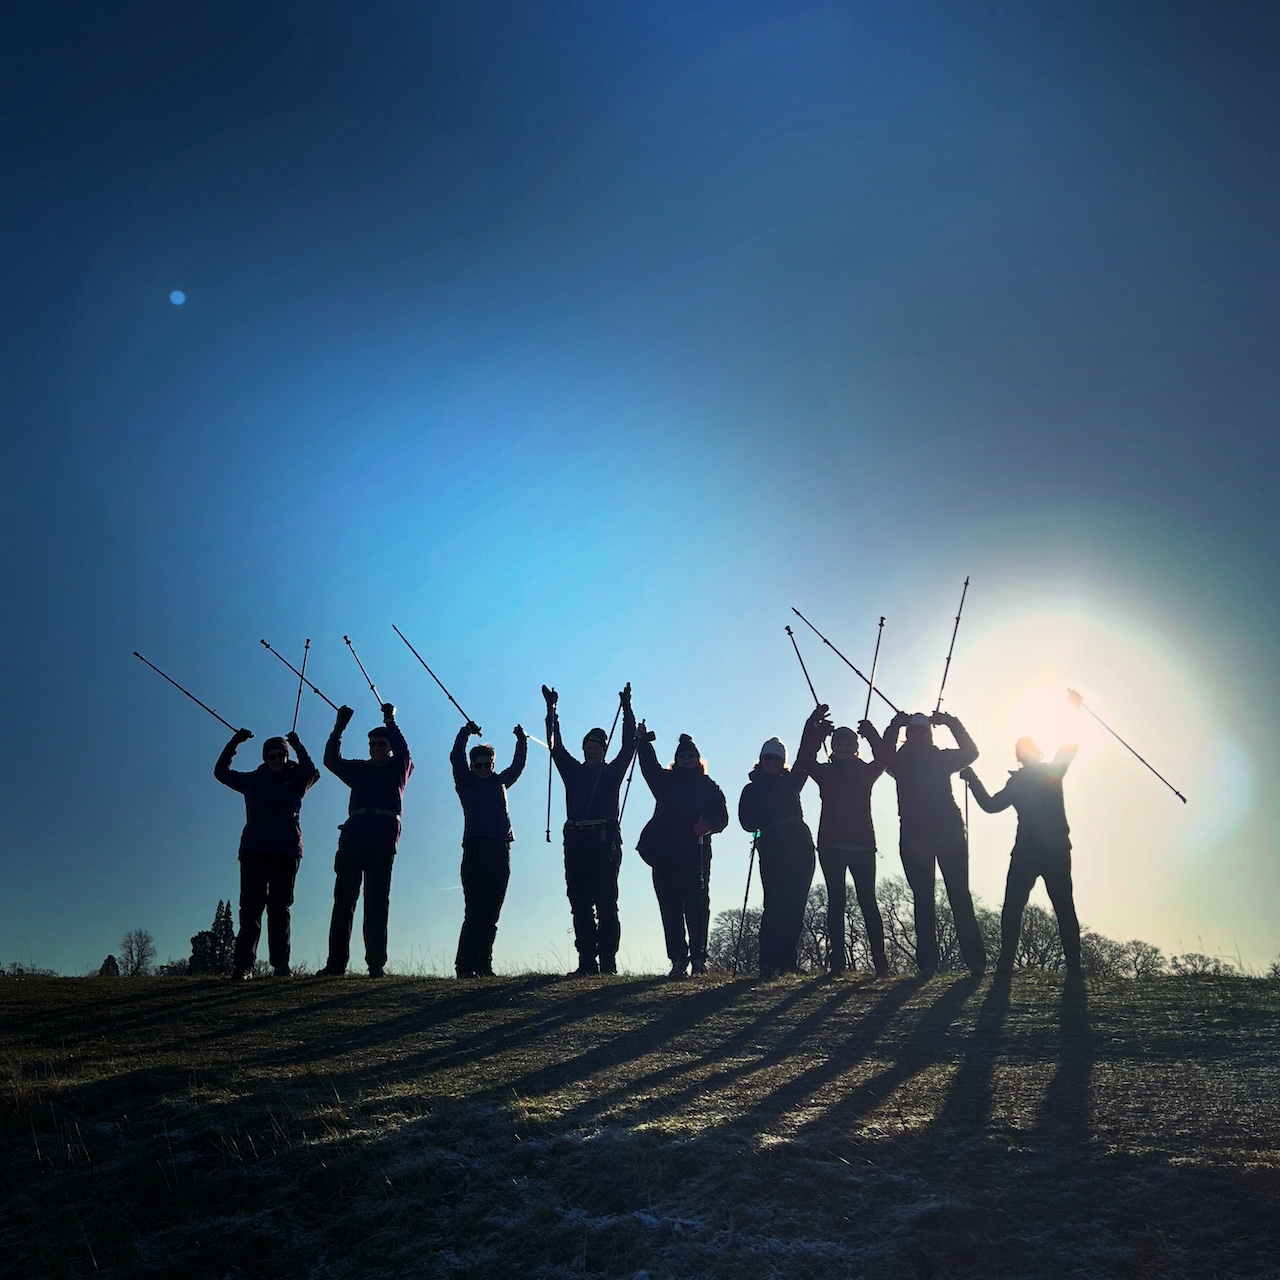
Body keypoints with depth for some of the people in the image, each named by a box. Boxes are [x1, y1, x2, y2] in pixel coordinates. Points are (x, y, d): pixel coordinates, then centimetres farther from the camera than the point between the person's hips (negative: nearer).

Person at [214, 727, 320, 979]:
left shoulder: (296, 781, 11)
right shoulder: (253, 781, 17)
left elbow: (311, 772, -10)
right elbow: (221, 772, 12)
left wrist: (298, 746, -12)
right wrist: (234, 742, 5)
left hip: (286, 850, -1)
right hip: (254, 849, 1)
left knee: (280, 908, -1)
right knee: (250, 906, -5)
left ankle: (280, 965, -2)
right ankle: (243, 964, -7)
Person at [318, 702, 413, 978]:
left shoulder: (398, 769, 15)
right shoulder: (359, 769, 23)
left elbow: (403, 752, -5)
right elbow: (331, 760, 13)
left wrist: (390, 722, -10)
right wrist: (339, 727, 4)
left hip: (382, 841, -3)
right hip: (352, 837, 3)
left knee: (377, 902, -5)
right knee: (344, 899, -2)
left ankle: (376, 963, -6)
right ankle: (336, 963, -2)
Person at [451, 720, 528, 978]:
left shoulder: (500, 782, 20)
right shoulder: (466, 783, 8)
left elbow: (518, 765, 29)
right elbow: (456, 758, -3)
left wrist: (522, 741, 23)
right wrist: (466, 732, -6)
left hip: (500, 852, 5)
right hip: (475, 849, -5)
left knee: (491, 913, 6)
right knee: (475, 912, -9)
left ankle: (484, 965, 11)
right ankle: (465, 966, -7)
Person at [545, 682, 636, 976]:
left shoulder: (612, 772, 13)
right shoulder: (573, 771, 19)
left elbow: (629, 745, 6)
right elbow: (555, 746, 18)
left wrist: (627, 708, 3)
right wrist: (551, 711, 14)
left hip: (605, 842, -3)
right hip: (576, 843, 3)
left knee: (606, 904, -6)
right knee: (580, 905, 1)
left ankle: (608, 962, -5)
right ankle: (587, 963, 3)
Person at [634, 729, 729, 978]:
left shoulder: (708, 787, 12)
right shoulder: (665, 780, 19)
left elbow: (721, 815, 3)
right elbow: (649, 766, 14)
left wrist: (708, 824, -17)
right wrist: (643, 741, 3)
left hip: (695, 853, -2)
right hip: (665, 853, 2)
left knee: (697, 905, -5)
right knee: (670, 906, -2)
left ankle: (698, 956, -1)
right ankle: (678, 959, -1)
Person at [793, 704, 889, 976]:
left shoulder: (866, 771, 11)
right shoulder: (825, 772, 9)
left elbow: (883, 759, -7)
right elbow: (805, 761, -8)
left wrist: (870, 733, -17)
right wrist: (815, 729, -15)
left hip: (862, 844, 0)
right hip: (831, 845, 0)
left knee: (867, 900, -4)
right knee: (836, 901, -1)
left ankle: (880, 961, -3)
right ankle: (836, 961, -1)